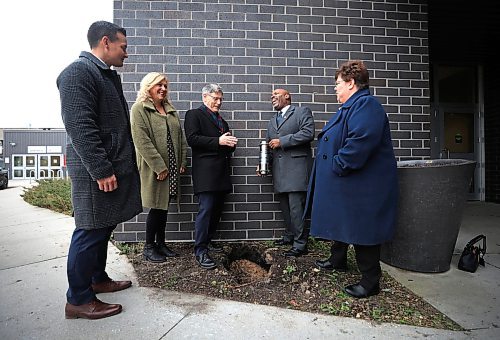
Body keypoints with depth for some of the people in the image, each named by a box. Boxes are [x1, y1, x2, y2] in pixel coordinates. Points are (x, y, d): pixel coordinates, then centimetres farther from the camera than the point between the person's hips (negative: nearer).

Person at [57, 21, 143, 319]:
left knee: (103, 228, 17)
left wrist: (119, 166, 17)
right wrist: (101, 171, -22)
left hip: (116, 167, 10)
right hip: (96, 171, -9)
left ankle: (98, 279, 33)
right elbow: (80, 126, -21)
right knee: (91, 232, 0)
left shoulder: (109, 75, 18)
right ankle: (78, 300, 15)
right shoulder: (79, 72, -11)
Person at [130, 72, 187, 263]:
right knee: (156, 207, 0)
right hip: (154, 169, -6)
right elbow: (142, 141, -15)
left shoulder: (170, 110, 16)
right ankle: (149, 247, 18)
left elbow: (180, 137, 15)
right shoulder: (139, 109, -5)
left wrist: (182, 162, 6)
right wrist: (159, 167, -19)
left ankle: (161, 243, 28)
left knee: (164, 206, 13)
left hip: (172, 168, 6)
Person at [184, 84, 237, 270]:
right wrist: (218, 141, -18)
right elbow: (192, 139, -13)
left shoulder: (221, 119, 25)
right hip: (206, 172, -8)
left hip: (222, 172, 8)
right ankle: (200, 252, -1)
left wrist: (230, 143, 3)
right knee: (205, 210, -9)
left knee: (217, 209, 11)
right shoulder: (194, 115, 1)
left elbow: (227, 142, 28)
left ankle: (207, 241, 26)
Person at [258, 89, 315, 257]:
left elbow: (308, 133, -12)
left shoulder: (302, 111, 4)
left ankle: (300, 245, 2)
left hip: (297, 167, -7)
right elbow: (268, 146, 25)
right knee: (285, 207, 13)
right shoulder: (272, 121, 25)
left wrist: (282, 141, -11)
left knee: (296, 207, -9)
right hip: (279, 171, 7)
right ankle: (289, 236, 28)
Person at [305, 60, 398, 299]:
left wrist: (338, 166, -23)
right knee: (340, 222, 22)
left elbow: (360, 143, -31)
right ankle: (338, 260, 41)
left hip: (361, 188, -11)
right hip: (345, 185, 11)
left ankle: (370, 281, 16)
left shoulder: (365, 105, -18)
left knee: (361, 230, 0)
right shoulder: (352, 106, 16)